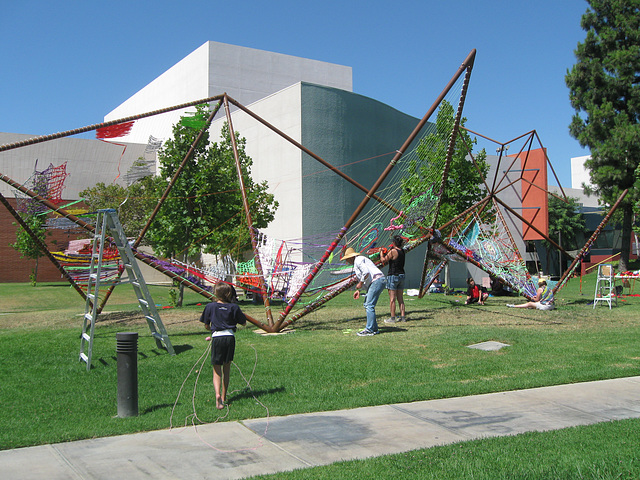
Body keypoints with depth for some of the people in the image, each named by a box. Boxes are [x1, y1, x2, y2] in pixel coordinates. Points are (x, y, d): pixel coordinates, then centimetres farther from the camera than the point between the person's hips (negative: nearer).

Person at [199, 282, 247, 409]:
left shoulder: (210, 306, 0)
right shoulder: (233, 307, 1)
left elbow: (206, 325, 8)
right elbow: (244, 323, 10)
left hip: (216, 338, -1)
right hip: (230, 337, 1)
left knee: (217, 370, 5)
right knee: (227, 369, 16)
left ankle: (217, 394, -19)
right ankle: (224, 397, 23)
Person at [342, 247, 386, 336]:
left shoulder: (358, 260, -6)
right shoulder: (356, 263, 26)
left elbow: (366, 273, -20)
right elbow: (361, 277, 29)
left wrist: (360, 284, -8)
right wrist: (358, 290, 22)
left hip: (377, 281, -11)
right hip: (374, 283, 11)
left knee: (369, 305, -12)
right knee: (367, 305, 12)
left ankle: (369, 330, -12)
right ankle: (374, 328, 13)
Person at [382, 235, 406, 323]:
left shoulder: (393, 251, -15)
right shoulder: (402, 251, 8)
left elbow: (384, 260, -7)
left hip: (393, 276, -7)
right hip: (401, 276, 8)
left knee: (392, 299, -4)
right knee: (400, 298, 11)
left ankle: (392, 318, -3)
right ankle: (403, 317, 10)